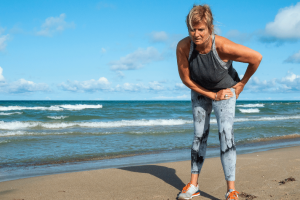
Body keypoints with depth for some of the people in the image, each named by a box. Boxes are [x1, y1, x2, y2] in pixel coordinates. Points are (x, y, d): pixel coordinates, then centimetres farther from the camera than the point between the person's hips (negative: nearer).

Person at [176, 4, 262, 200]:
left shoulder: (223, 46, -35)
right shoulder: (183, 47, -27)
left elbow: (257, 57, -21)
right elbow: (185, 78, -14)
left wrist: (242, 83, -9)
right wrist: (211, 95, -13)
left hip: (226, 91, -3)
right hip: (200, 92, 3)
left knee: (226, 134, -16)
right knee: (199, 136, 8)